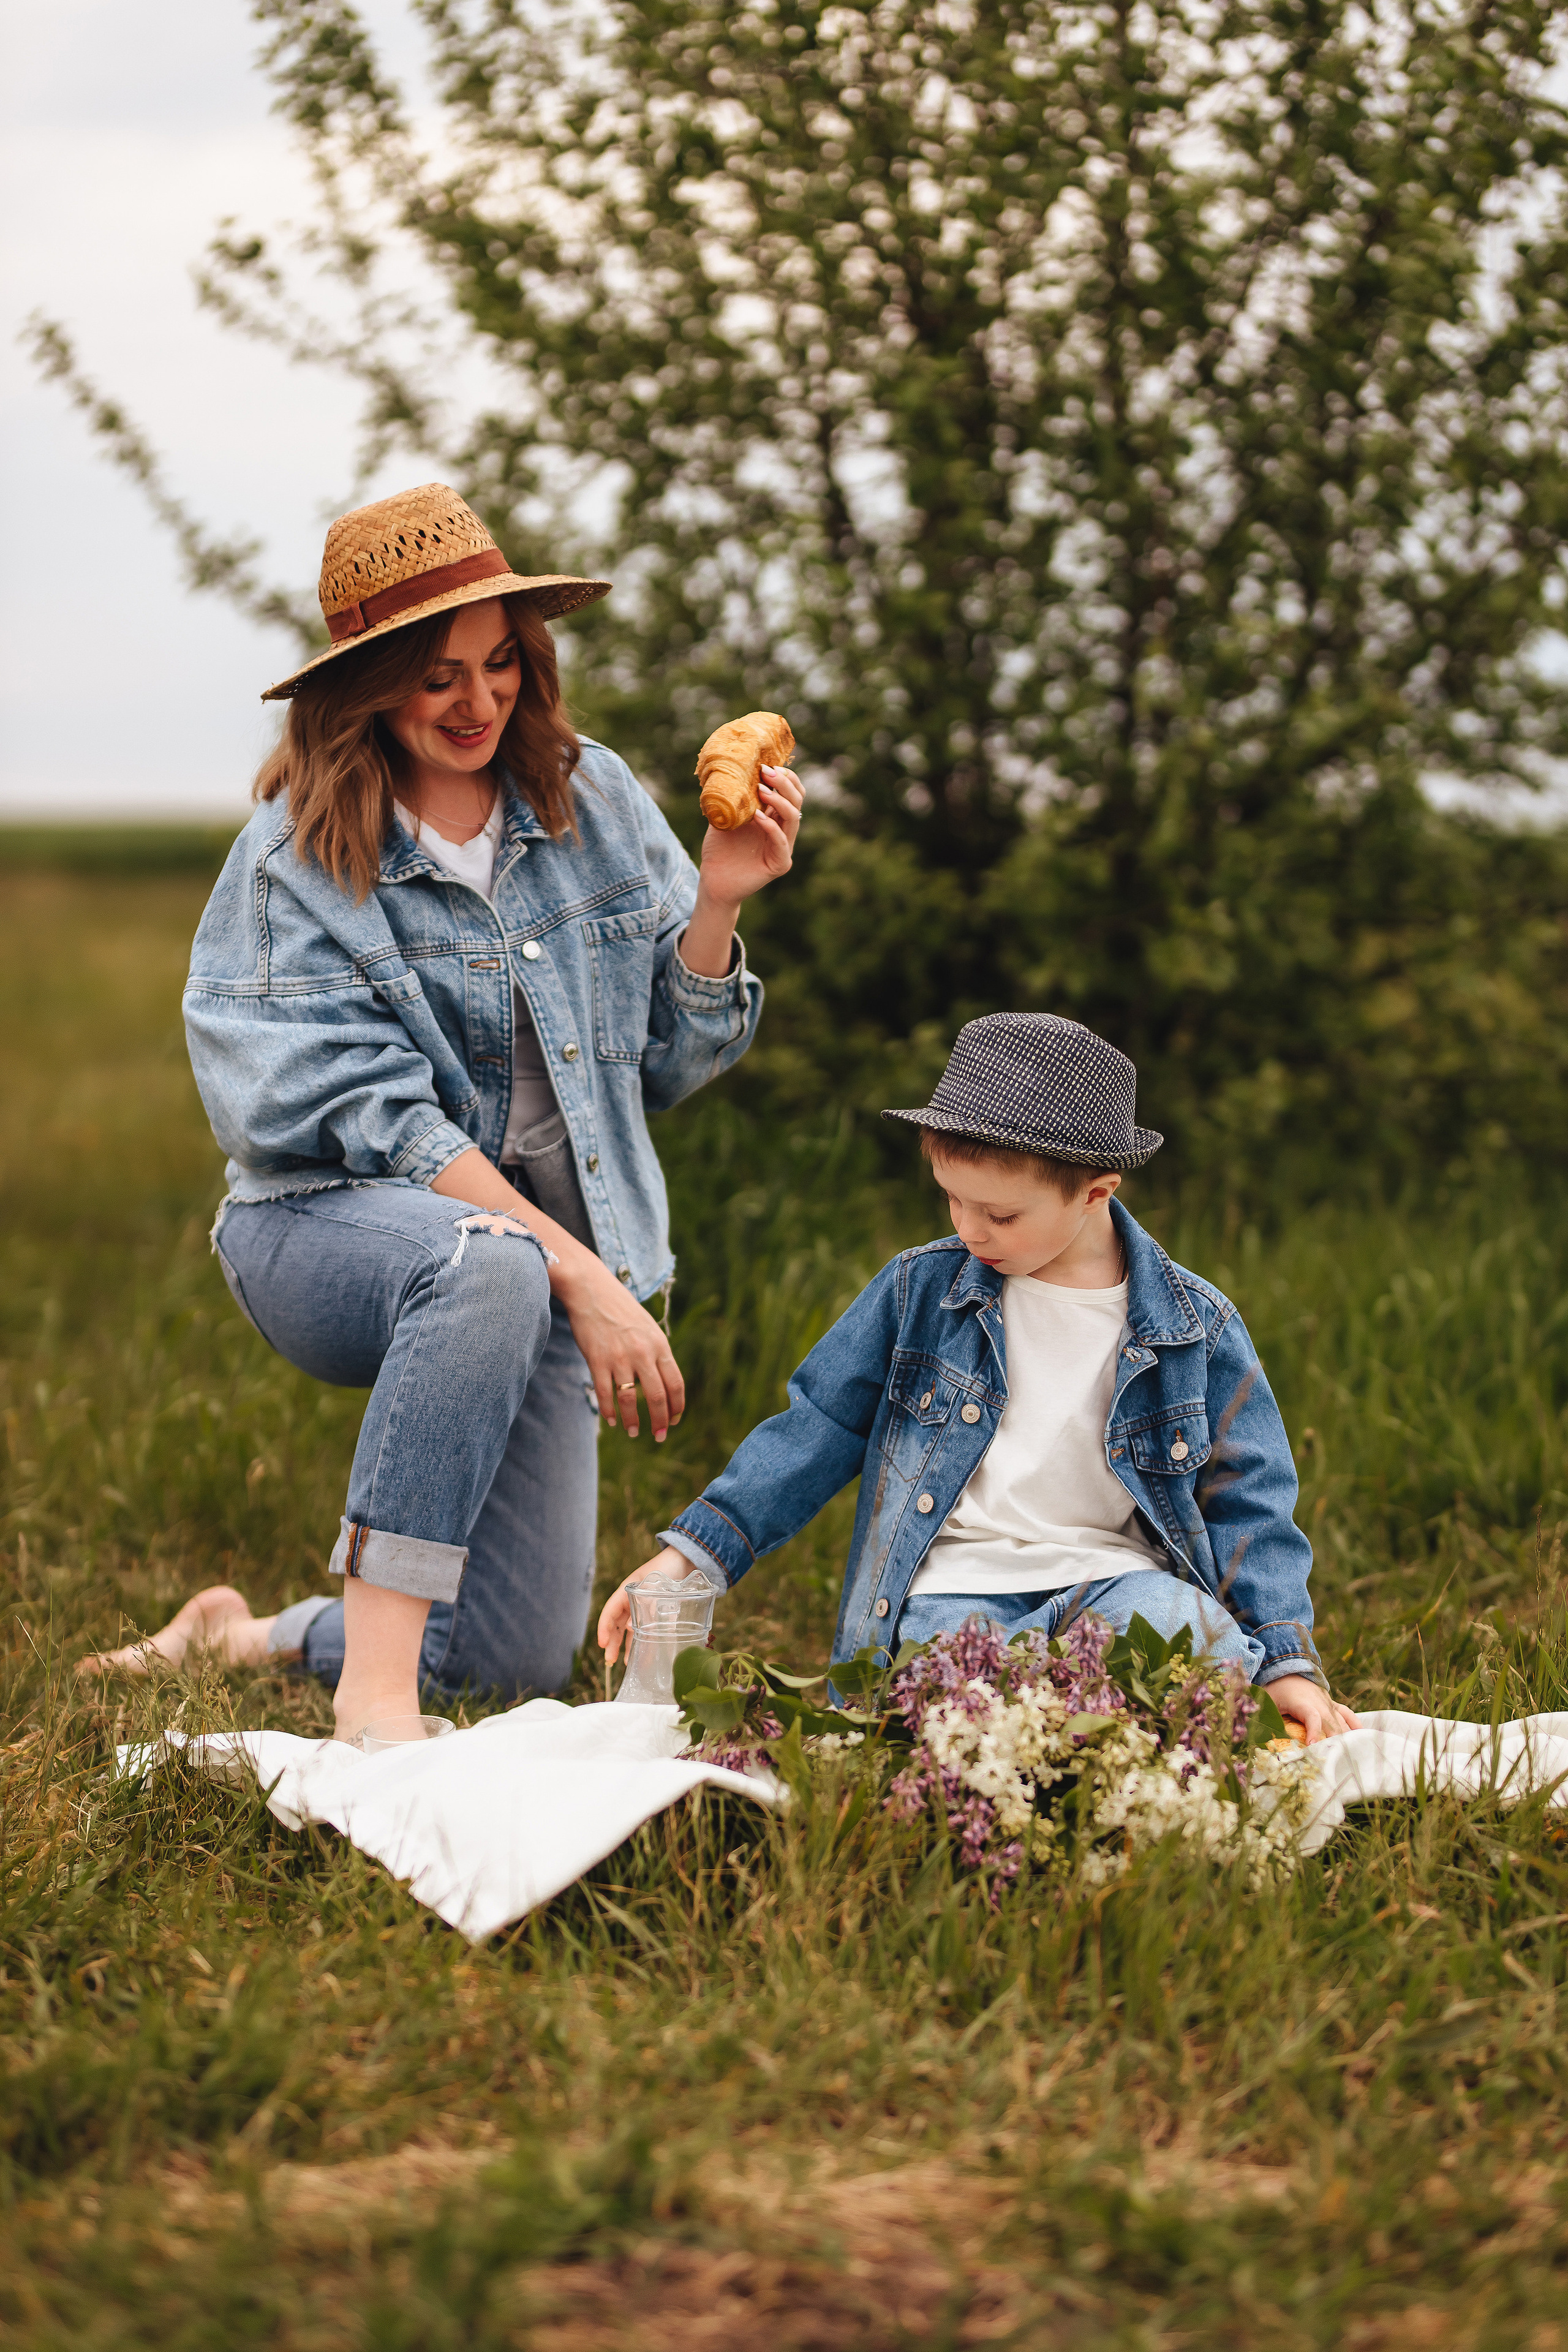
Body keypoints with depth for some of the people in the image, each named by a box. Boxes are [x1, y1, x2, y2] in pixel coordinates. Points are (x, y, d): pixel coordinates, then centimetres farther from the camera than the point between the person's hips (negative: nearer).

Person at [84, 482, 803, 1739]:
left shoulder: (593, 798, 1)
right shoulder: (297, 857, -10)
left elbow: (670, 1063, 5)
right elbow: (371, 1123, -18)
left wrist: (715, 904, -13)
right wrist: (577, 1271, -25)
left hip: (540, 1273, 5)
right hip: (329, 1227, -5)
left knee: (520, 1660, 0)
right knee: (489, 1266, -41)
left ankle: (246, 1640, 28)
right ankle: (375, 1678, -35)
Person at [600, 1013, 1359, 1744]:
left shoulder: (1196, 1329, 3)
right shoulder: (919, 1291, 6)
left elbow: (1247, 1505, 5)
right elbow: (816, 1432, 12)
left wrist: (1288, 1664, -7)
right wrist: (690, 1554, 3)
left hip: (1116, 1580, 1)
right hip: (953, 1590, -1)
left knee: (1181, 1622, -36)